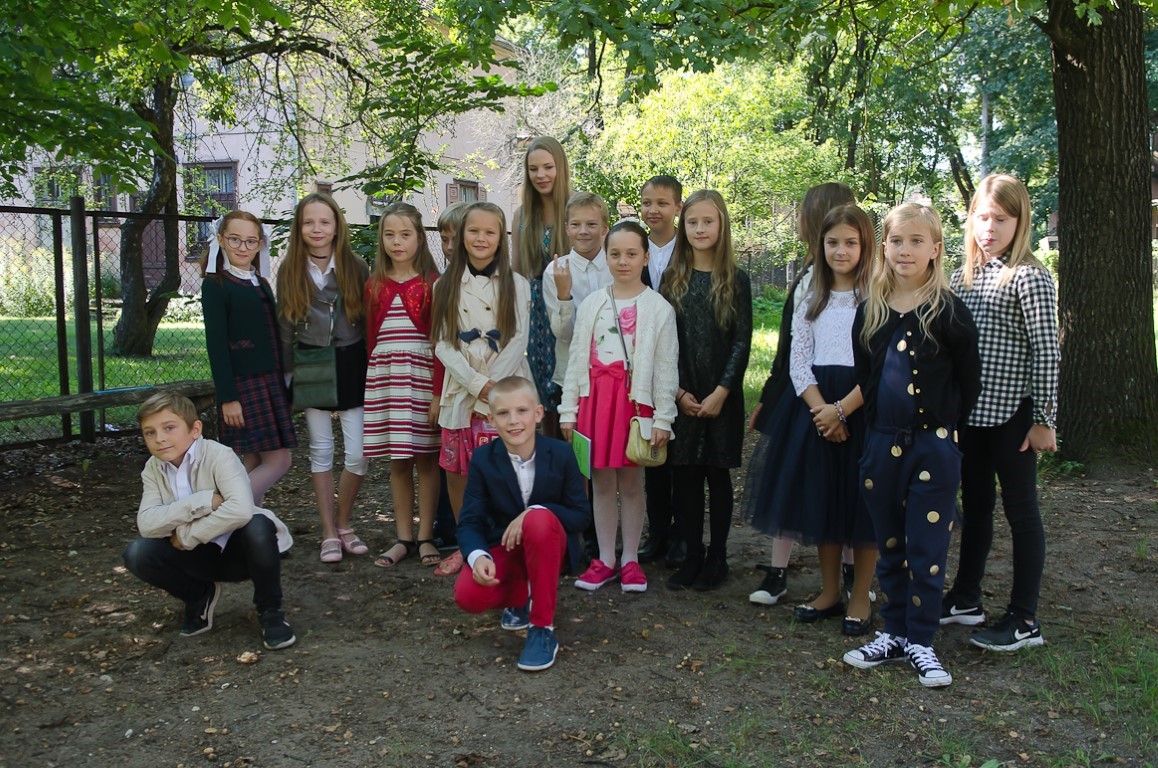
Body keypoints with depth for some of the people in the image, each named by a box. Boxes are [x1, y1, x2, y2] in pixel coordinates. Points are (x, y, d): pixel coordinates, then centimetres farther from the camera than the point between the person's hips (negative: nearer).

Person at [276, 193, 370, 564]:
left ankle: (343, 523, 17)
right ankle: (329, 533, 16)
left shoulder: (356, 268, -2)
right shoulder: (290, 271, 3)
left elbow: (370, 322, 0)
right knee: (321, 451, 7)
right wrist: (286, 373, 4)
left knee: (359, 454, -5)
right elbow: (285, 328, 8)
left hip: (351, 364, -1)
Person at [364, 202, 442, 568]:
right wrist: (371, 383, 5)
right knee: (397, 461, 8)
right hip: (384, 376, 4)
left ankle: (425, 536, 14)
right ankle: (404, 538, 17)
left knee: (425, 457, 3)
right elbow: (370, 336, 11)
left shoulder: (431, 283, -2)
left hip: (423, 374, -3)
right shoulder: (375, 285, 10)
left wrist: (438, 390, -10)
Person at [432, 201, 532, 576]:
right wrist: (477, 383, -10)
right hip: (461, 391, 2)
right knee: (455, 471, 4)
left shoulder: (515, 284, 4)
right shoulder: (447, 285, 8)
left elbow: (519, 341, -2)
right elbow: (442, 344, 1)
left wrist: (493, 383, -14)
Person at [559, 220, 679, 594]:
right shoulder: (592, 304, 7)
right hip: (596, 398, 3)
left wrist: (663, 418, -7)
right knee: (601, 481, 8)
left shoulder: (659, 308, -2)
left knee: (631, 482, 6)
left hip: (635, 400, -3)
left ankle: (630, 560, 19)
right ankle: (605, 559, 20)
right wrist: (568, 410, 4)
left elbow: (666, 367, -3)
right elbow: (576, 359, 8)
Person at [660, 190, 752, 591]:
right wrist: (677, 392, -6)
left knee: (718, 473, 6)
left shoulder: (736, 280, 0)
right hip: (680, 397, 2)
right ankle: (692, 555, 17)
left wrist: (721, 392, -12)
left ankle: (717, 557, 17)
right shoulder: (672, 279, 6)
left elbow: (742, 342, -4)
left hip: (721, 396, -2)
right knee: (685, 475, 5)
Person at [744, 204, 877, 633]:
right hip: (816, 408, 5)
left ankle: (861, 599, 16)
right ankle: (829, 593, 24)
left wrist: (842, 409, -18)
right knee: (821, 499, 10)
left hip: (863, 408, -4)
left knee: (862, 502, 2)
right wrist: (822, 411, -11)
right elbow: (798, 361, 3)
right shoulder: (811, 300, 10)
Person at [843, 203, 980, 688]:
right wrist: (873, 430, 8)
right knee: (889, 547, 13)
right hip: (882, 444, 4)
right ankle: (894, 633, 26)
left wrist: (945, 428, -1)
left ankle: (920, 641, 15)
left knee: (926, 550, 2)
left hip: (933, 446, -4)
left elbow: (969, 384, -2)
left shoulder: (949, 311, -6)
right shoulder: (870, 310, 6)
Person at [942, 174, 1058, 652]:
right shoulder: (962, 276, 10)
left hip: (1012, 414, -7)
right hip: (969, 412, 7)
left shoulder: (1029, 278, -11)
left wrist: (1045, 419, -13)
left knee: (1020, 509, 2)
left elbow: (1046, 353, -12)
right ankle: (966, 599, 30)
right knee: (975, 505, 17)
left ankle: (1024, 620, 11)